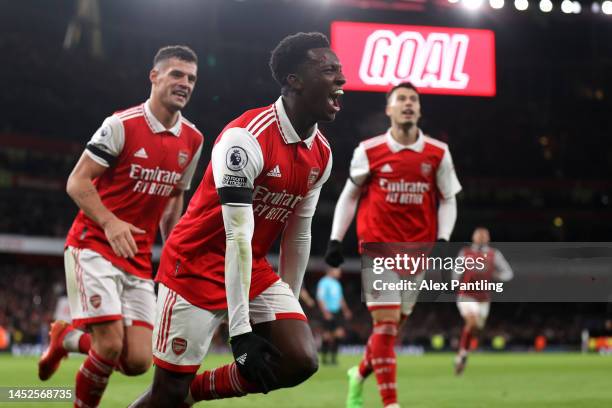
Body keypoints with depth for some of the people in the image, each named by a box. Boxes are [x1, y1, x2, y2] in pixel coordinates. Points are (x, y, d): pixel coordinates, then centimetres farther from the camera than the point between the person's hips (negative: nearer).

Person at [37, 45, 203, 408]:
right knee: (111, 343, -19)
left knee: (138, 361, -4)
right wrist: (109, 222, -25)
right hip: (93, 246, -5)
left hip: (139, 259, 5)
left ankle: (67, 338, 24)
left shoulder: (193, 140, 7)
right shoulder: (121, 125, -10)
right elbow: (77, 181, -10)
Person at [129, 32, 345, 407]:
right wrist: (241, 330, -26)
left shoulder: (321, 154, 1)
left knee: (301, 360, -12)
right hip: (197, 268, -7)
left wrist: (289, 309, 15)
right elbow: (238, 237, -26)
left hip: (254, 273, 7)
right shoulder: (247, 138, -24)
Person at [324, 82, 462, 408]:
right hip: (378, 246, -3)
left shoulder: (438, 154, 2)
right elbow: (350, 194, 9)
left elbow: (448, 200, 9)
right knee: (386, 322, -12)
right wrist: (335, 239, 3)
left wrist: (442, 240, -6)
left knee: (392, 325, 9)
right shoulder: (368, 151, -1)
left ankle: (359, 375, 36)